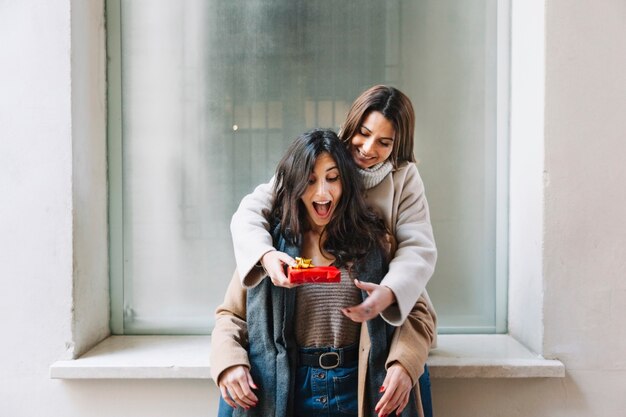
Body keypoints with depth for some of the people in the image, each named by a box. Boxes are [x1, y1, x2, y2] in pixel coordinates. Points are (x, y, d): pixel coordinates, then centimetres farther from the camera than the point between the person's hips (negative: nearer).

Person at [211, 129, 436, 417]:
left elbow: (417, 311, -1)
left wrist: (404, 363, -19)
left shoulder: (373, 240, 1)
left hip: (357, 391, 0)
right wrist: (229, 361, -15)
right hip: (287, 392, 0)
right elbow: (231, 315, 4)